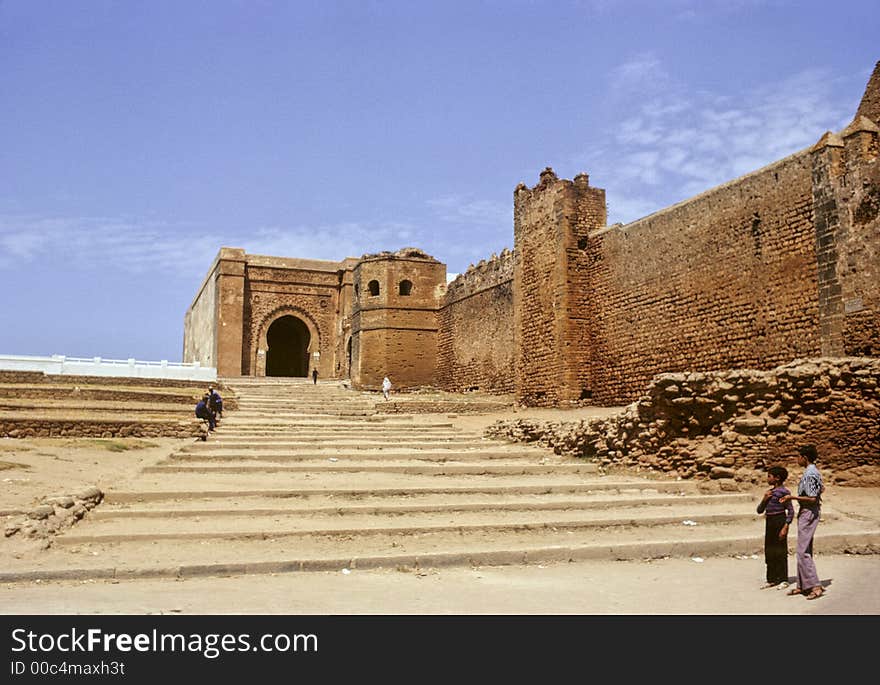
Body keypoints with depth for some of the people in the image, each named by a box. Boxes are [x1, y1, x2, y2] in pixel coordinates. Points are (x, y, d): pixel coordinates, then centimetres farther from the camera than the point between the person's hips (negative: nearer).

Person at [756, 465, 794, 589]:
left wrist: (785, 527, -18)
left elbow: (791, 511, -11)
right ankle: (772, 580, 16)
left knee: (780, 551, -1)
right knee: (769, 552, 9)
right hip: (769, 522, 8)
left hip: (780, 521, -8)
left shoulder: (784, 491, -8)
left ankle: (783, 580, 8)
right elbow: (760, 510, 15)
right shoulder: (770, 492, 14)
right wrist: (764, 499, -3)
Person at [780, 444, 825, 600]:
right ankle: (802, 585, 18)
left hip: (808, 513, -10)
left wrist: (793, 497, -18)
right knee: (803, 550, 13)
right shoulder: (814, 471, 11)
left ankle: (815, 586, -8)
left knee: (803, 551, -9)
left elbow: (812, 499, -23)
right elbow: (822, 489, 25)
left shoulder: (809, 474, -20)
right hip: (808, 513, 10)